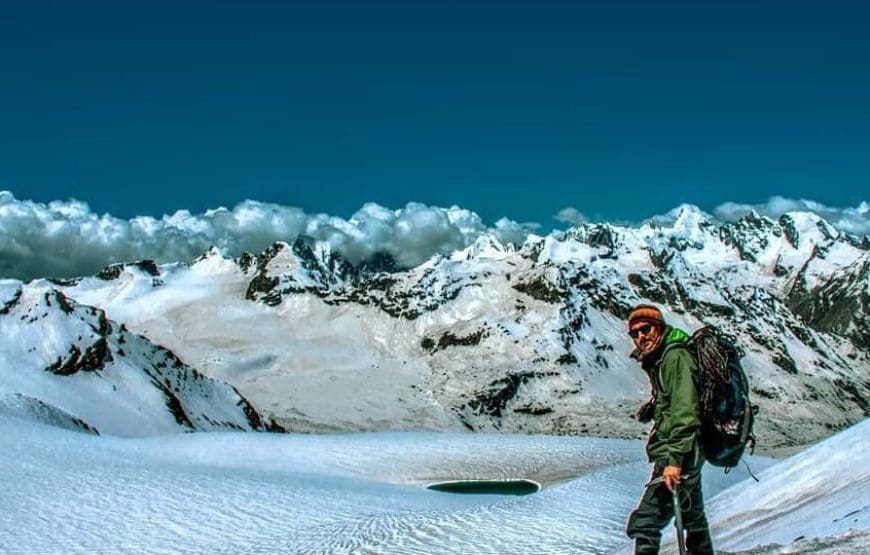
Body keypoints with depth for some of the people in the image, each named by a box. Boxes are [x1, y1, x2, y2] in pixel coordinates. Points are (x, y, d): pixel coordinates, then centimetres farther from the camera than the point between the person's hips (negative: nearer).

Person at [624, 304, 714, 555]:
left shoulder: (675, 356, -14)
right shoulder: (660, 358, 16)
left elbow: (683, 409, -23)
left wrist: (675, 459, -28)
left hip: (679, 454, -11)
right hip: (689, 452, 11)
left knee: (644, 524, -17)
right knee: (692, 515, 25)